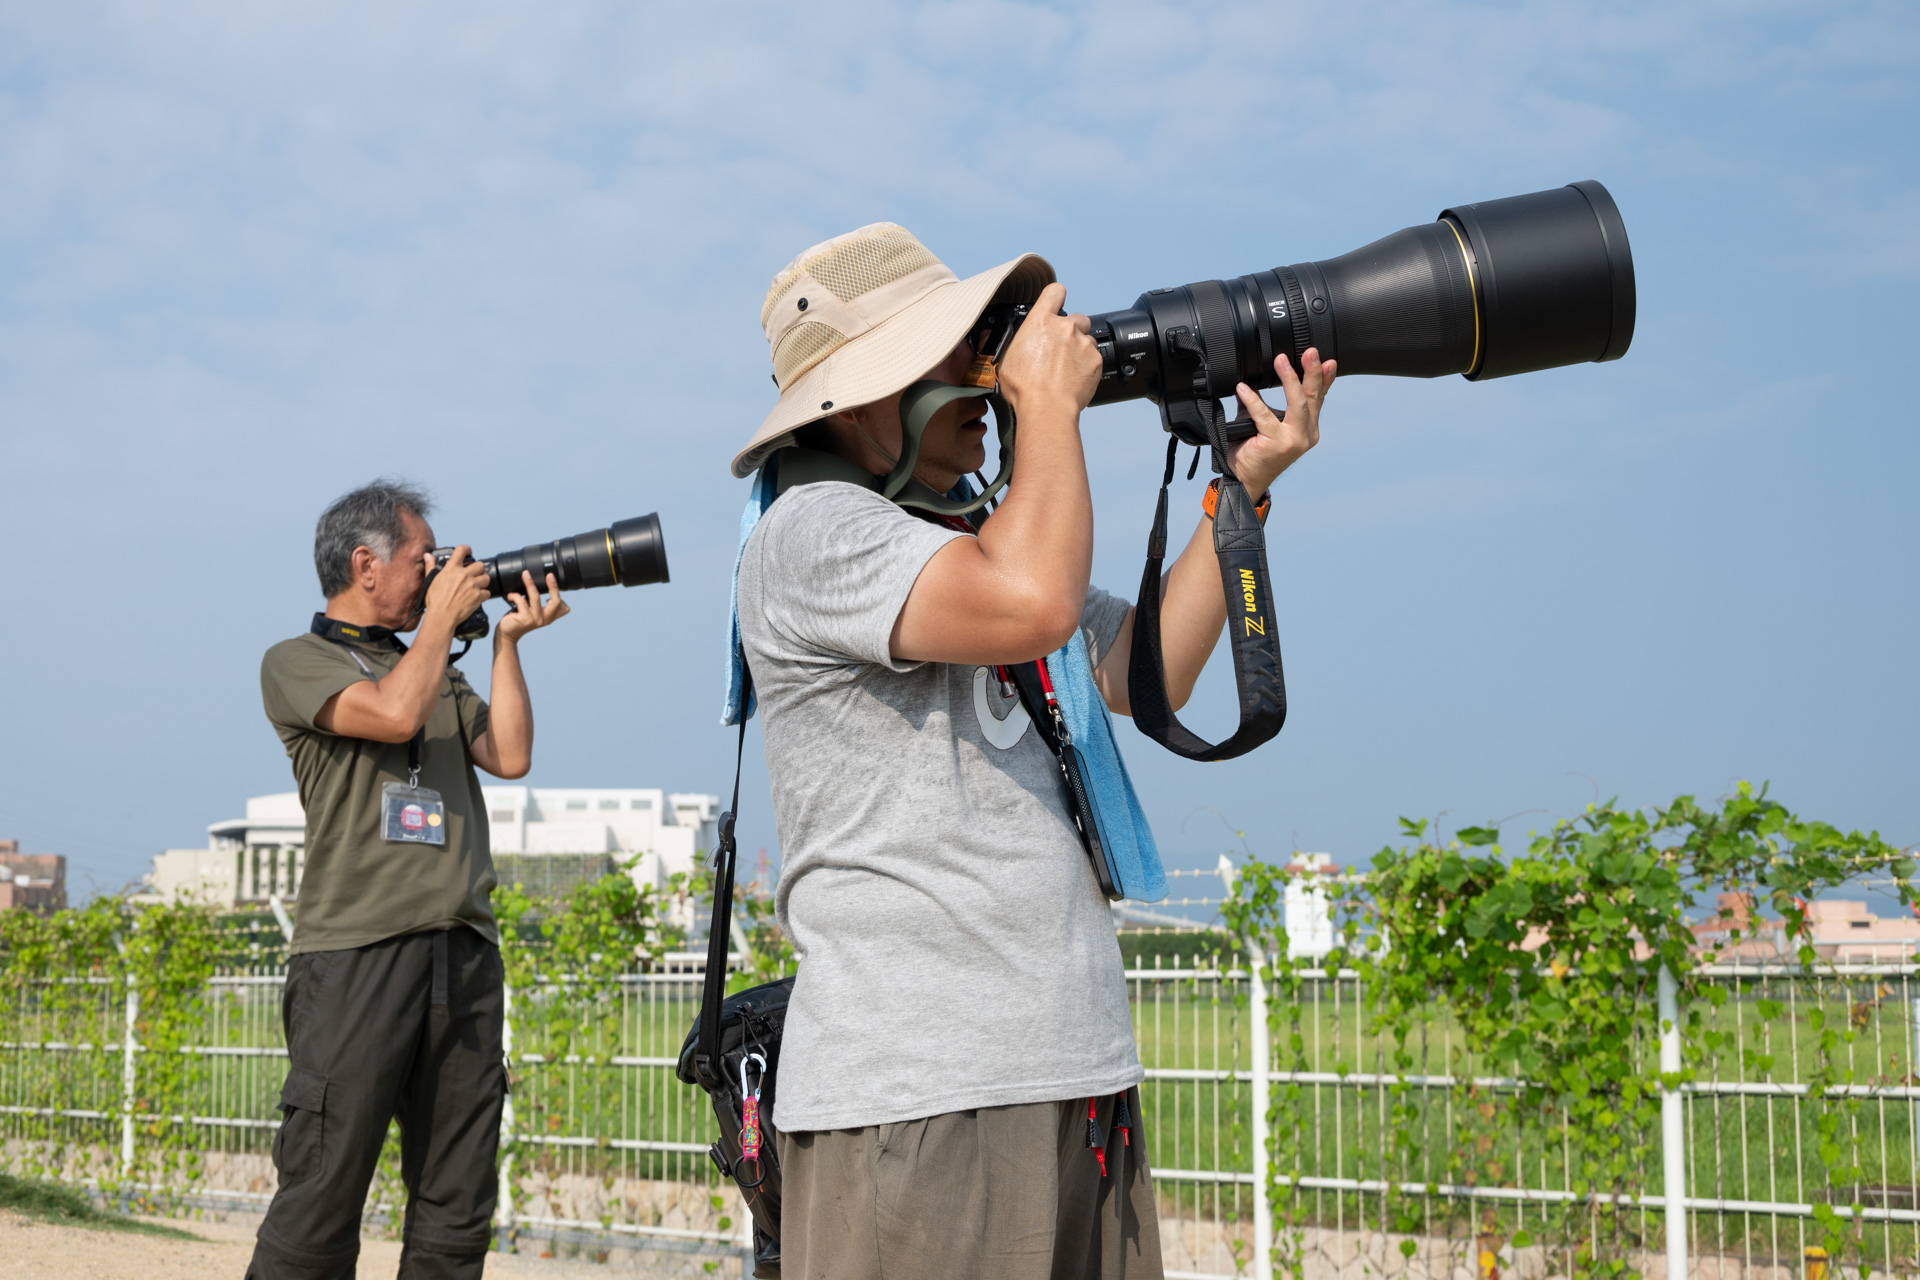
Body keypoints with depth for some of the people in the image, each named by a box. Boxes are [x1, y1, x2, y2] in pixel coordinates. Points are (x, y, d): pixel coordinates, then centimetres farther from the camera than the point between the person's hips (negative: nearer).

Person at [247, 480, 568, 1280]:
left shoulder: (439, 671, 24)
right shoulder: (297, 663, 6)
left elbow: (509, 757, 12)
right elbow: (393, 713, -12)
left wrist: (508, 642, 10)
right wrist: (443, 615, 1)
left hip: (464, 952, 6)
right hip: (356, 950, -6)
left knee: (455, 1214, 4)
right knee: (321, 1200, -8)